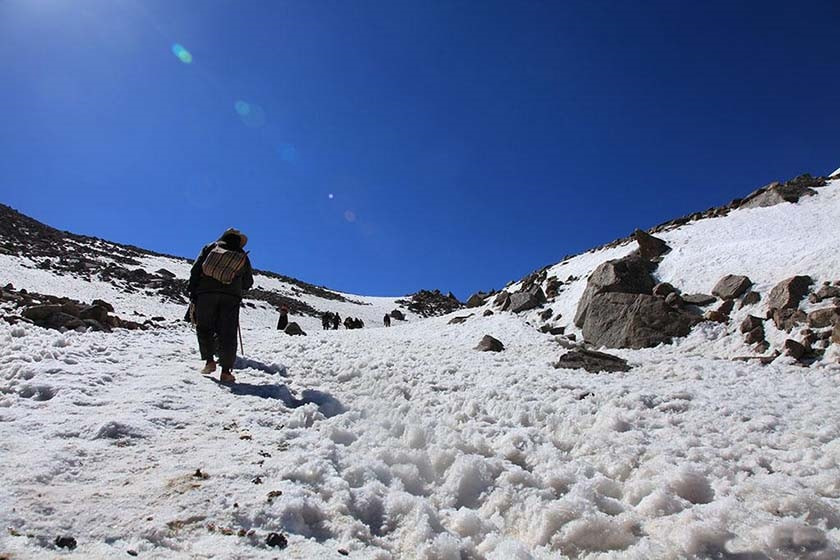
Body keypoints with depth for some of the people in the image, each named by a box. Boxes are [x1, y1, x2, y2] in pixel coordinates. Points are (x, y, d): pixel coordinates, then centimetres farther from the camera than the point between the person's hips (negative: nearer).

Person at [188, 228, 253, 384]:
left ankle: (209, 361, 3)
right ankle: (226, 371, -4)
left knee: (204, 328, 14)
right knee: (227, 333, 0)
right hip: (231, 297, 0)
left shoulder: (211, 247, 11)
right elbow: (248, 283, 16)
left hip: (206, 293, 0)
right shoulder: (243, 257, 13)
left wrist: (192, 293, 5)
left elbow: (195, 269, 3)